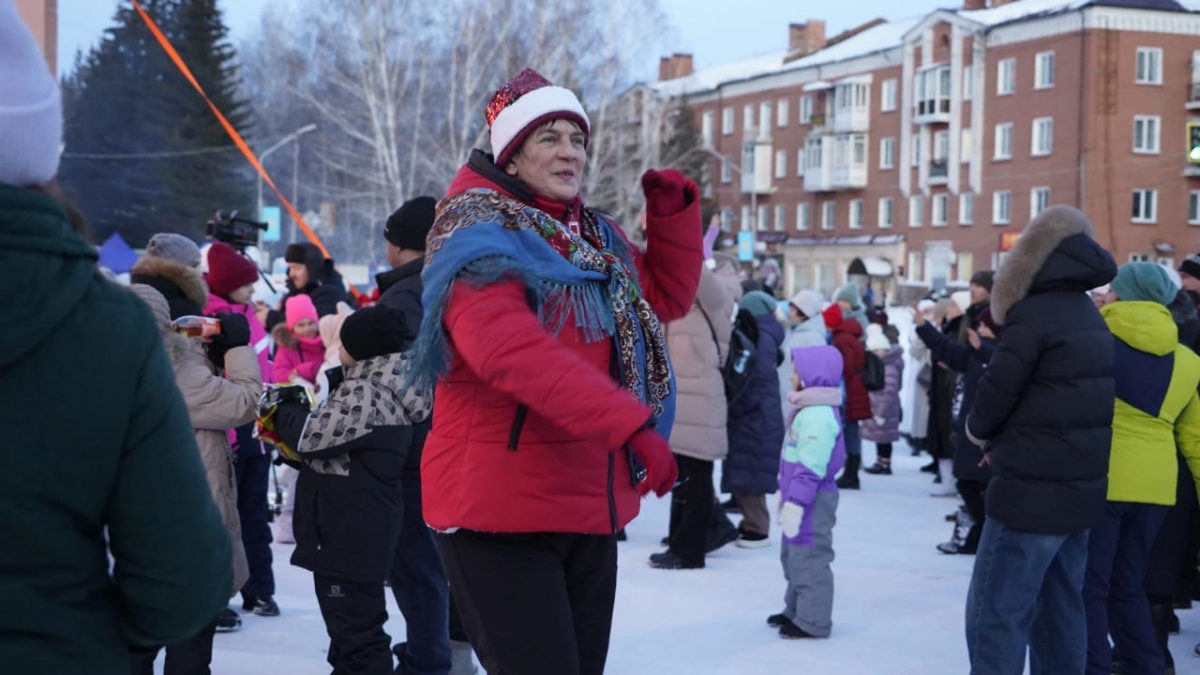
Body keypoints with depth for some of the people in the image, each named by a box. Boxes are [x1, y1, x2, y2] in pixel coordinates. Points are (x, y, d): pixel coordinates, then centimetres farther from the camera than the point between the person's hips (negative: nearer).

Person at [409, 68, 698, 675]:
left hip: (588, 506, 8)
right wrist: (630, 422, -36)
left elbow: (667, 297, 24)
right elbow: (513, 350, -28)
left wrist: (674, 210, 8)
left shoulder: (596, 237, 15)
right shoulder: (480, 237, -12)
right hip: (501, 511, -8)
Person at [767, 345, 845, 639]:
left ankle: (813, 621, 2)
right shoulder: (808, 410, 13)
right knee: (793, 556, 20)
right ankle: (795, 610, 32)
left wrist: (796, 502, -26)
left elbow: (810, 466, -26)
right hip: (799, 496, 11)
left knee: (809, 558, -5)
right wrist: (786, 494, 25)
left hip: (813, 502, -11)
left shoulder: (818, 416, -22)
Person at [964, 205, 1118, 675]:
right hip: (1082, 486, 9)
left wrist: (977, 430, 8)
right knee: (1060, 606, 14)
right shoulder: (1091, 318, 13)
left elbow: (996, 391, -13)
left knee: (995, 612, -6)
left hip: (1034, 489, -9)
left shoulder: (1032, 313, -14)